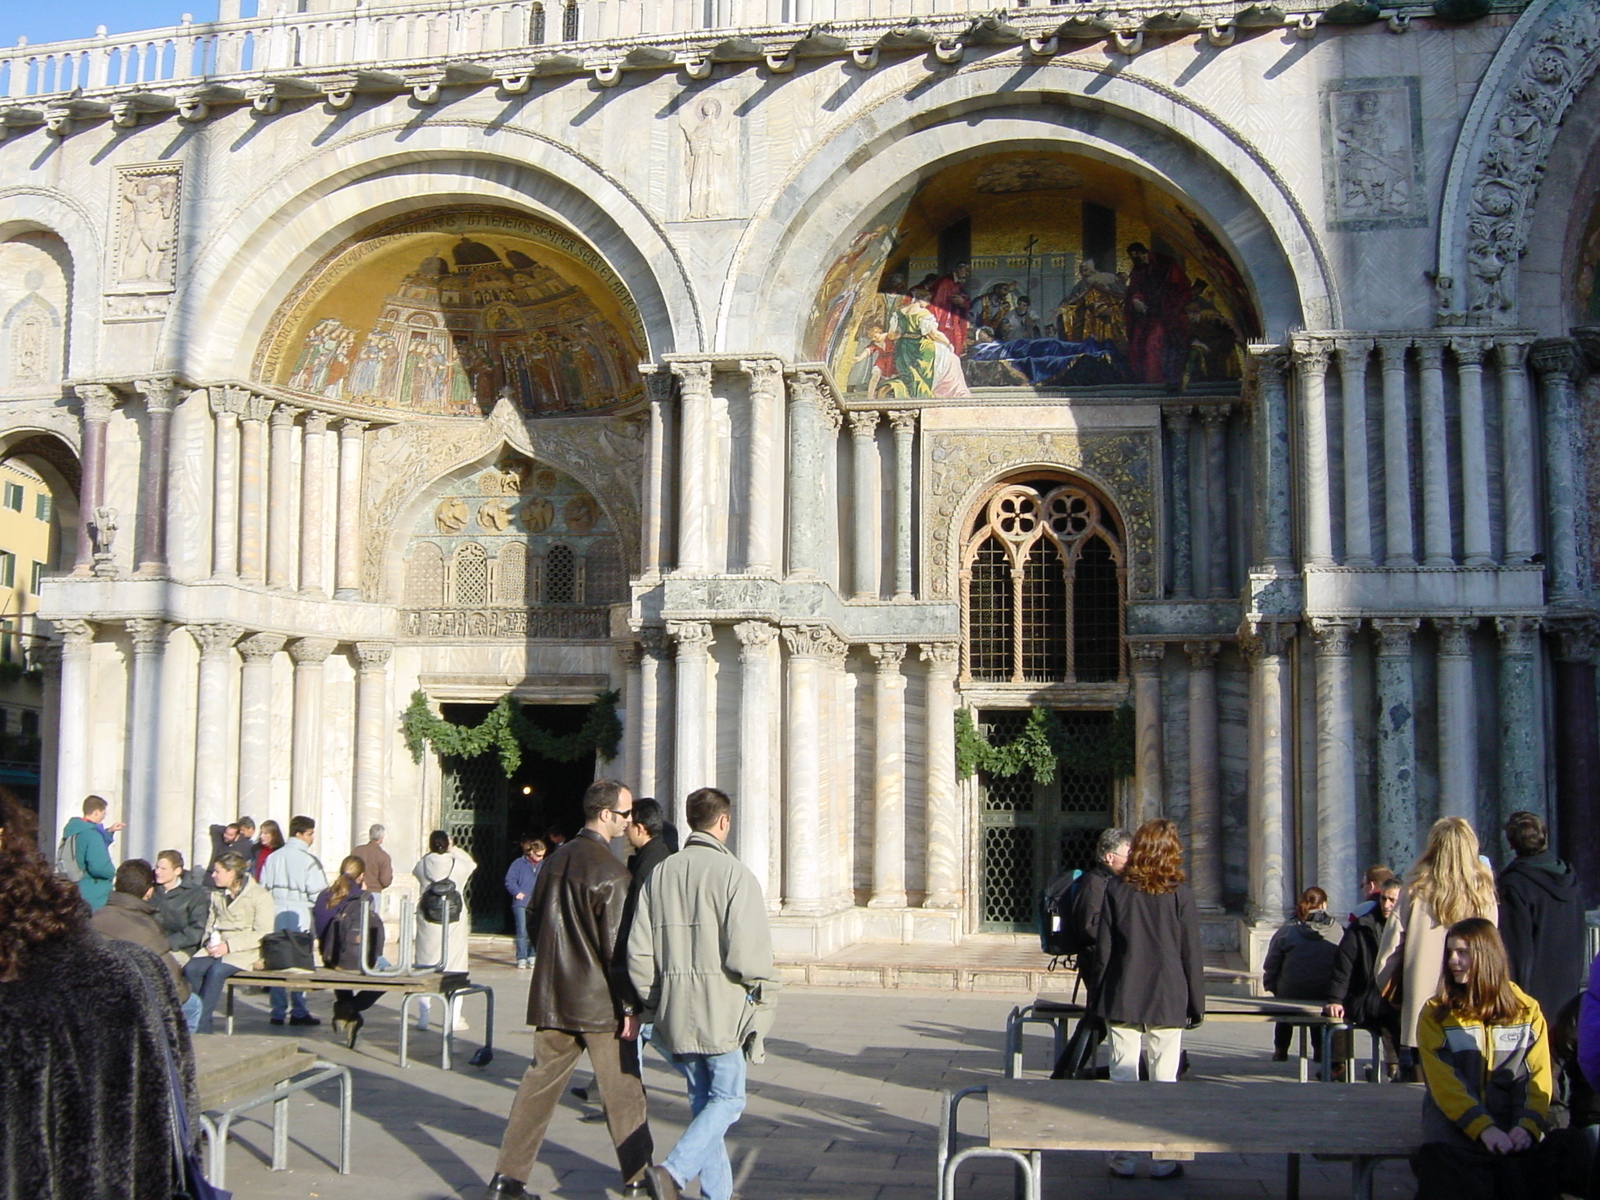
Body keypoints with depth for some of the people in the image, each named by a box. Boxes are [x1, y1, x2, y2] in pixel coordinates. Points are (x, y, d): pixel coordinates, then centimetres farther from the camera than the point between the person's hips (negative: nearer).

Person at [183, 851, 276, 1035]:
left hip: (244, 951, -6)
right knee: (190, 969, -25)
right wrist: (211, 942, -3)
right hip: (218, 948, 6)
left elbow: (263, 934, -10)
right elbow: (210, 925, 21)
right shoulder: (217, 895, 18)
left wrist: (229, 946, -17)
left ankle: (200, 1026, -24)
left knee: (216, 971, -33)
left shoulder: (259, 895, -4)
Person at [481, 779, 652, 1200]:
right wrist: (629, 1007, -12)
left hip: (551, 997, 7)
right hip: (598, 1001, -7)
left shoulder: (555, 861, 7)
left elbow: (533, 922, 16)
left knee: (538, 1085, 11)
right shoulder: (611, 872, -16)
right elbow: (616, 946, -18)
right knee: (623, 1091, 6)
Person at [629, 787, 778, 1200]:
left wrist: (654, 1002, 16)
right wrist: (763, 992, 1)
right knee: (726, 1099, 5)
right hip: (721, 1010, -6)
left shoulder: (659, 873, 5)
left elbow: (638, 952, 5)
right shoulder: (733, 872, -12)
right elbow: (747, 951, -18)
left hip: (675, 1011, 6)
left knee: (703, 1100, 17)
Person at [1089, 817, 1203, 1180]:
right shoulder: (1179, 894, -4)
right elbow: (1191, 954, -1)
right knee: (1164, 1080, 5)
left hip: (1122, 999, 1)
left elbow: (1103, 948, 1)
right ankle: (1163, 1160, 9)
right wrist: (1196, 1004, 7)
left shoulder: (1116, 888, -1)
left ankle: (1123, 1158, 9)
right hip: (1167, 1000, -1)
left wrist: (1099, 996, 10)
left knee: (1123, 1078, 6)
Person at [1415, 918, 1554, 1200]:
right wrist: (1483, 1128, -19)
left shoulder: (1527, 1011, 13)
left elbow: (1538, 1077, 4)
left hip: (1514, 1121, 1)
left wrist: (1528, 1125, -16)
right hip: (1455, 1120, -1)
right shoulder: (1435, 1013, 7)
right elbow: (1443, 1082, -4)